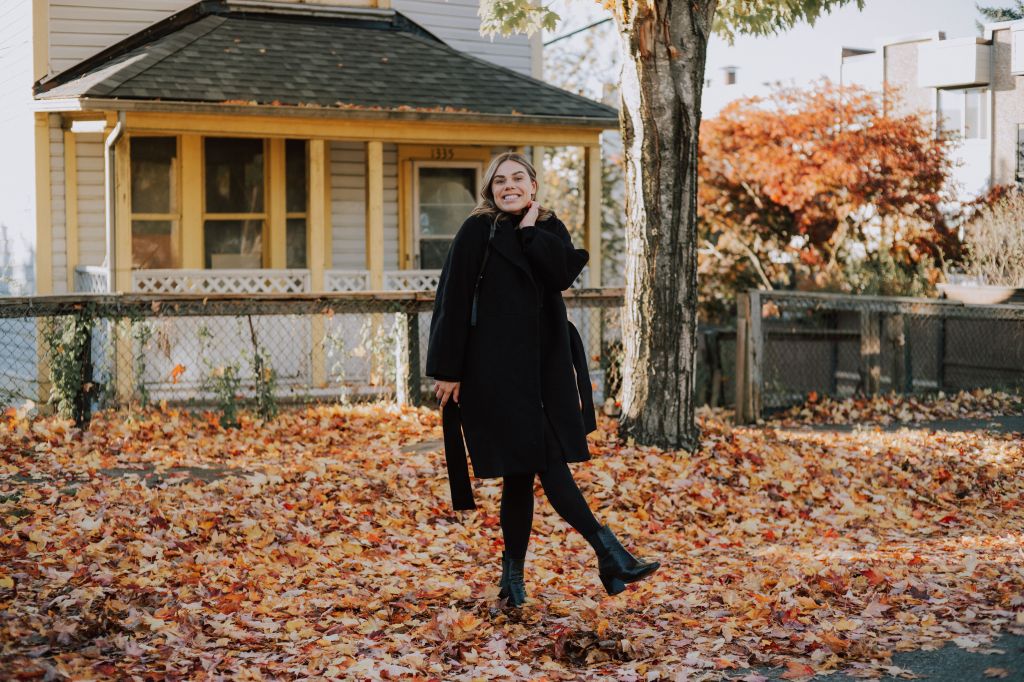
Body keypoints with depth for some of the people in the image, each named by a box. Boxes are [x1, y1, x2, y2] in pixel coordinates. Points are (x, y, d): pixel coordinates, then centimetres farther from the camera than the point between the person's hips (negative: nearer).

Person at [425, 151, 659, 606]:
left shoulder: (550, 230, 12)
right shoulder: (477, 231, -3)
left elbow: (564, 274, -9)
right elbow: (454, 301, -6)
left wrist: (530, 228, -5)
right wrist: (448, 369, -10)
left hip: (546, 364, 5)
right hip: (497, 364, -5)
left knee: (525, 469, 5)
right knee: (544, 462, -11)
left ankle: (514, 575, 14)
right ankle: (609, 554, -14)